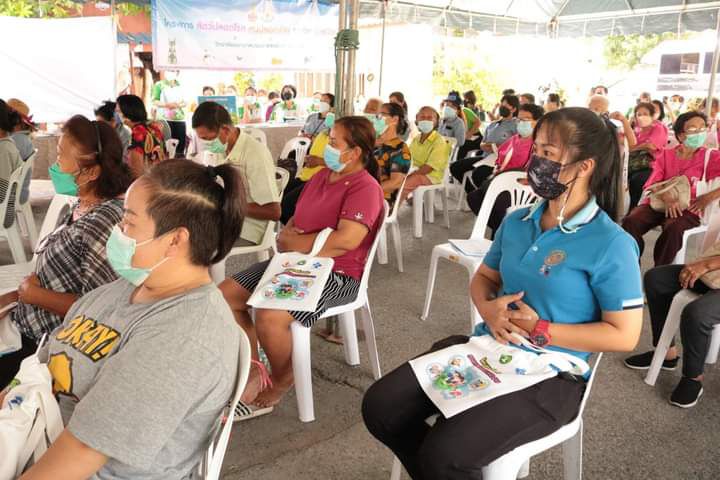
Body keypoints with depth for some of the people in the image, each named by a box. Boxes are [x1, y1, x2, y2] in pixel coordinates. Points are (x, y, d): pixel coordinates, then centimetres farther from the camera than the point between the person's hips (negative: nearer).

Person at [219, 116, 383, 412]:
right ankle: (253, 370, 13)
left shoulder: (364, 187, -14)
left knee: (270, 317, -30)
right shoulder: (321, 176, 12)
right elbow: (294, 223, 18)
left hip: (336, 274, -9)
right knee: (224, 295, 0)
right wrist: (286, 236, -7)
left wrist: (294, 243, -14)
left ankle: (283, 382, 0)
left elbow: (345, 240, -27)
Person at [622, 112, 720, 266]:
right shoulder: (666, 154, 11)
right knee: (630, 222, -28)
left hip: (687, 208, -2)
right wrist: (666, 197, -20)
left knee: (674, 228, -37)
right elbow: (652, 183, 1)